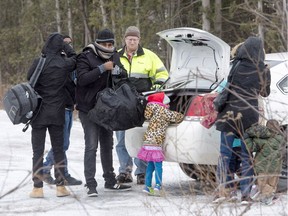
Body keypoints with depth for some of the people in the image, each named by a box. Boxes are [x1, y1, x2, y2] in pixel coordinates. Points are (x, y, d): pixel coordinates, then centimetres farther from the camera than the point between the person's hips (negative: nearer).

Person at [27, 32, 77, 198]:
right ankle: (60, 186, 9)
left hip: (39, 113, -2)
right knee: (58, 149, 11)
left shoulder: (39, 63, -12)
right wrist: (64, 44, 26)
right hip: (57, 113, 2)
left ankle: (38, 188, 1)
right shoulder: (65, 64, -5)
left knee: (38, 151, 3)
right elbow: (73, 56, 16)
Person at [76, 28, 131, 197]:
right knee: (91, 146, -12)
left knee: (107, 145, 15)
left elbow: (125, 76, 8)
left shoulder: (114, 57, 8)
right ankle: (91, 185, -14)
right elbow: (82, 79, -24)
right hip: (89, 108, -7)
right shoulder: (86, 57, -12)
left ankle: (110, 181, 25)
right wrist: (102, 69, -28)